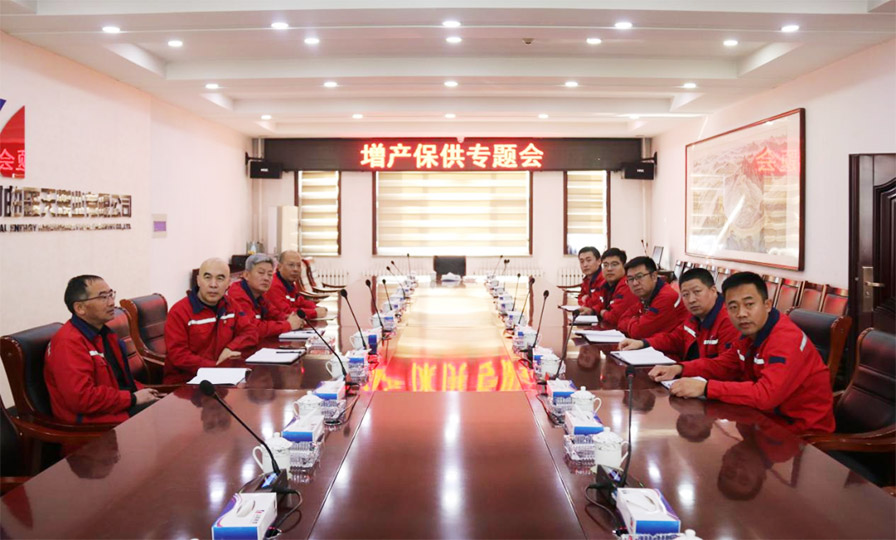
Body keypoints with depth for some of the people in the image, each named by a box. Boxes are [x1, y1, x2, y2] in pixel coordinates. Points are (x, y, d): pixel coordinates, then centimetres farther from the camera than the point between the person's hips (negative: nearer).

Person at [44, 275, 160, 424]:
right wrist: (133, 398, -18)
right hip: (94, 420, -10)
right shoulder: (68, 343, -17)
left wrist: (141, 391, 5)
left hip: (121, 404, 10)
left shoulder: (103, 333, 14)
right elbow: (81, 398, -26)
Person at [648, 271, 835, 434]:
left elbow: (766, 395, -36)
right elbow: (722, 365, 11)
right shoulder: (751, 332, 2)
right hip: (773, 416, 8)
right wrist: (679, 369, -6)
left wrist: (705, 387, -34)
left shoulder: (787, 340, -26)